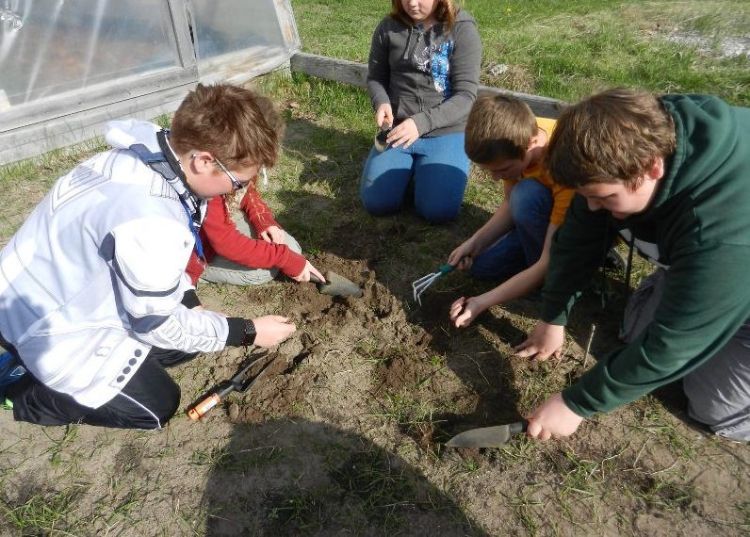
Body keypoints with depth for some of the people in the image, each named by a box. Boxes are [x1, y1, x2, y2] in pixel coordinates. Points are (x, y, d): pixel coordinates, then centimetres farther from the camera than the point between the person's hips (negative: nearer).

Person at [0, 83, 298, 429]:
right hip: (47, 326, -8)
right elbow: (158, 324, -22)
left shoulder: (149, 154, -11)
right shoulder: (150, 220, -38)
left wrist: (192, 304, -1)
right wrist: (247, 332, -14)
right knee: (157, 405, 3)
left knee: (185, 342, 12)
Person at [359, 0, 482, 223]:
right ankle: (410, 166, 18)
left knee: (438, 211, -19)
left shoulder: (462, 29, -8)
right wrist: (381, 103, -12)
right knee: (376, 203, -11)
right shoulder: (388, 27, 0)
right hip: (398, 127, 3)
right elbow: (375, 78, 11)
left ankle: (422, 167, 13)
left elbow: (466, 96, -13)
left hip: (446, 132, -2)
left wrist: (422, 122, -26)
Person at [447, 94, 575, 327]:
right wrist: (474, 243, -17)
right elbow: (511, 205, -5)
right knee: (482, 264, -4)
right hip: (545, 213, 6)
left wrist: (483, 302, -36)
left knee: (527, 195, -35)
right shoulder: (518, 137, -20)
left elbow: (549, 263, -37)